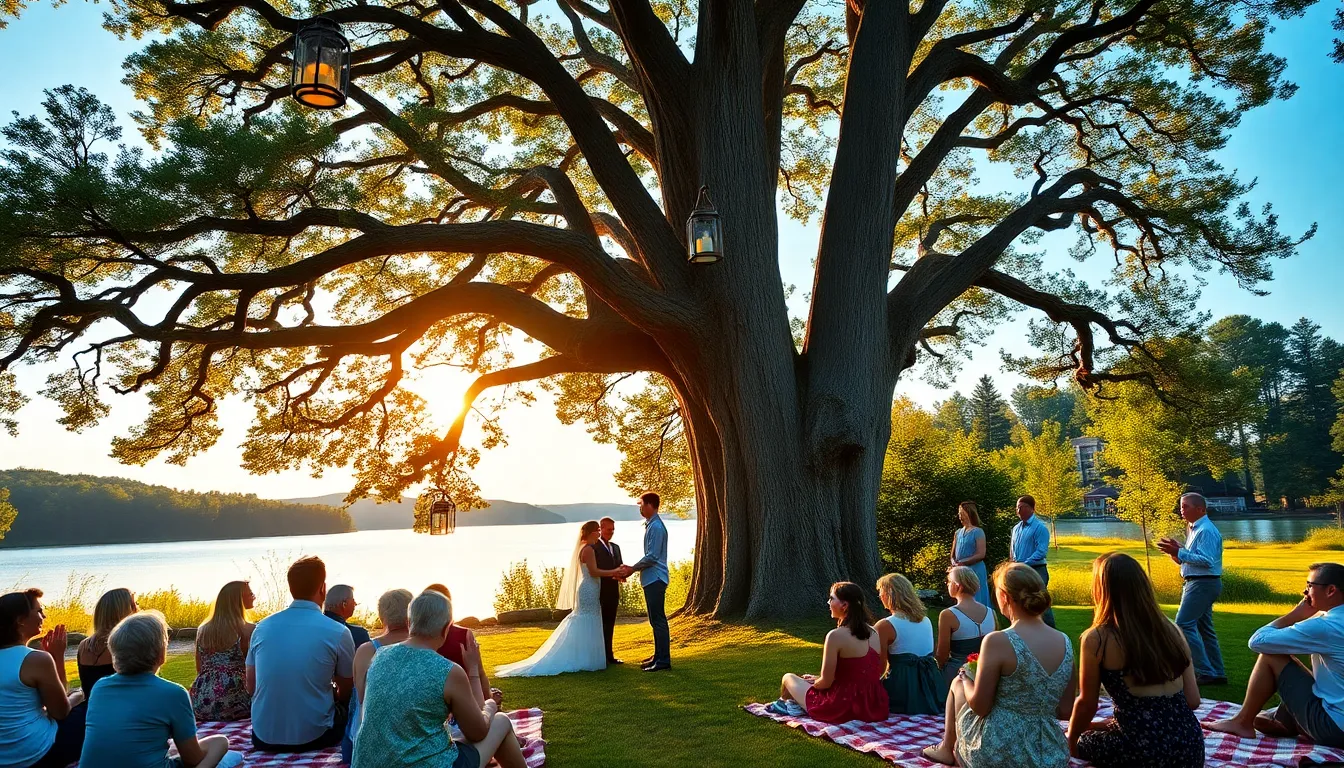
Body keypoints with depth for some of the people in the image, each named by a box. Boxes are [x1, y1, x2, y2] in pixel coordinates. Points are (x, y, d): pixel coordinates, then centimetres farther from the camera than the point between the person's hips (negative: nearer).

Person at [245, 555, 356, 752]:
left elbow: (251, 687, 10)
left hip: (264, 737, 4)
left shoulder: (262, 627, -1)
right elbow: (346, 693, 3)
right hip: (314, 736, -4)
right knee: (345, 709, 25)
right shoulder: (338, 633, -11)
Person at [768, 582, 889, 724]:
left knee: (788, 678, 17)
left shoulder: (836, 636, -19)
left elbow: (826, 682, -17)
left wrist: (813, 682, 8)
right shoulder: (874, 632, 1)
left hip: (842, 709, -7)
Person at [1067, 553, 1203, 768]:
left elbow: (1087, 704, 2)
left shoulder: (1097, 639, -9)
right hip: (1191, 748, 6)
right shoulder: (1171, 629, 5)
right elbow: (1193, 701, 10)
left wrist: (1071, 739, 20)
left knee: (1084, 740, 25)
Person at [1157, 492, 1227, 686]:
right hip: (1197, 584, 11)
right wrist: (1175, 551, 3)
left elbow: (1206, 560, -24)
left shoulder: (1206, 531, -15)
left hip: (1202, 584, -11)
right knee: (1204, 628, 14)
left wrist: (1178, 552, -24)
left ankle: (1205, 672, -11)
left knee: (1184, 624, -13)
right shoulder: (1194, 530, 17)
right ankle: (1216, 674, 21)